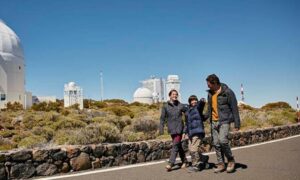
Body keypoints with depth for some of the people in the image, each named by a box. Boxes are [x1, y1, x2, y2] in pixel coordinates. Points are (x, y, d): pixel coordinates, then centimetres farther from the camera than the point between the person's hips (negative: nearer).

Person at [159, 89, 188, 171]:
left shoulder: (180, 106, 2)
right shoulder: (165, 106, 2)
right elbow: (163, 118, 2)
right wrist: (161, 128, -5)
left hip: (179, 128, -2)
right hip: (171, 129, 2)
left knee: (175, 145, -11)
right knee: (178, 146, 12)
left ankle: (170, 163, -12)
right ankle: (184, 161, 27)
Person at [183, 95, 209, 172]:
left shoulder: (198, 107, -1)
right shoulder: (187, 111, 17)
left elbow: (202, 103, -25)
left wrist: (202, 101, -46)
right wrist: (185, 132, 22)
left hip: (198, 132, -8)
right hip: (190, 133, 8)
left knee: (194, 149, -11)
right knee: (191, 149, 11)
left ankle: (195, 165, 4)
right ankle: (204, 158, 31)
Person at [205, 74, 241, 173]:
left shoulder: (227, 92, -9)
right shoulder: (210, 93, 10)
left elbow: (234, 108, -9)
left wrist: (237, 124, -11)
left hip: (224, 121, -6)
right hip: (214, 121, 6)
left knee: (223, 140, -20)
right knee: (216, 143, 5)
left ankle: (231, 160, 2)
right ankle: (221, 164, 16)